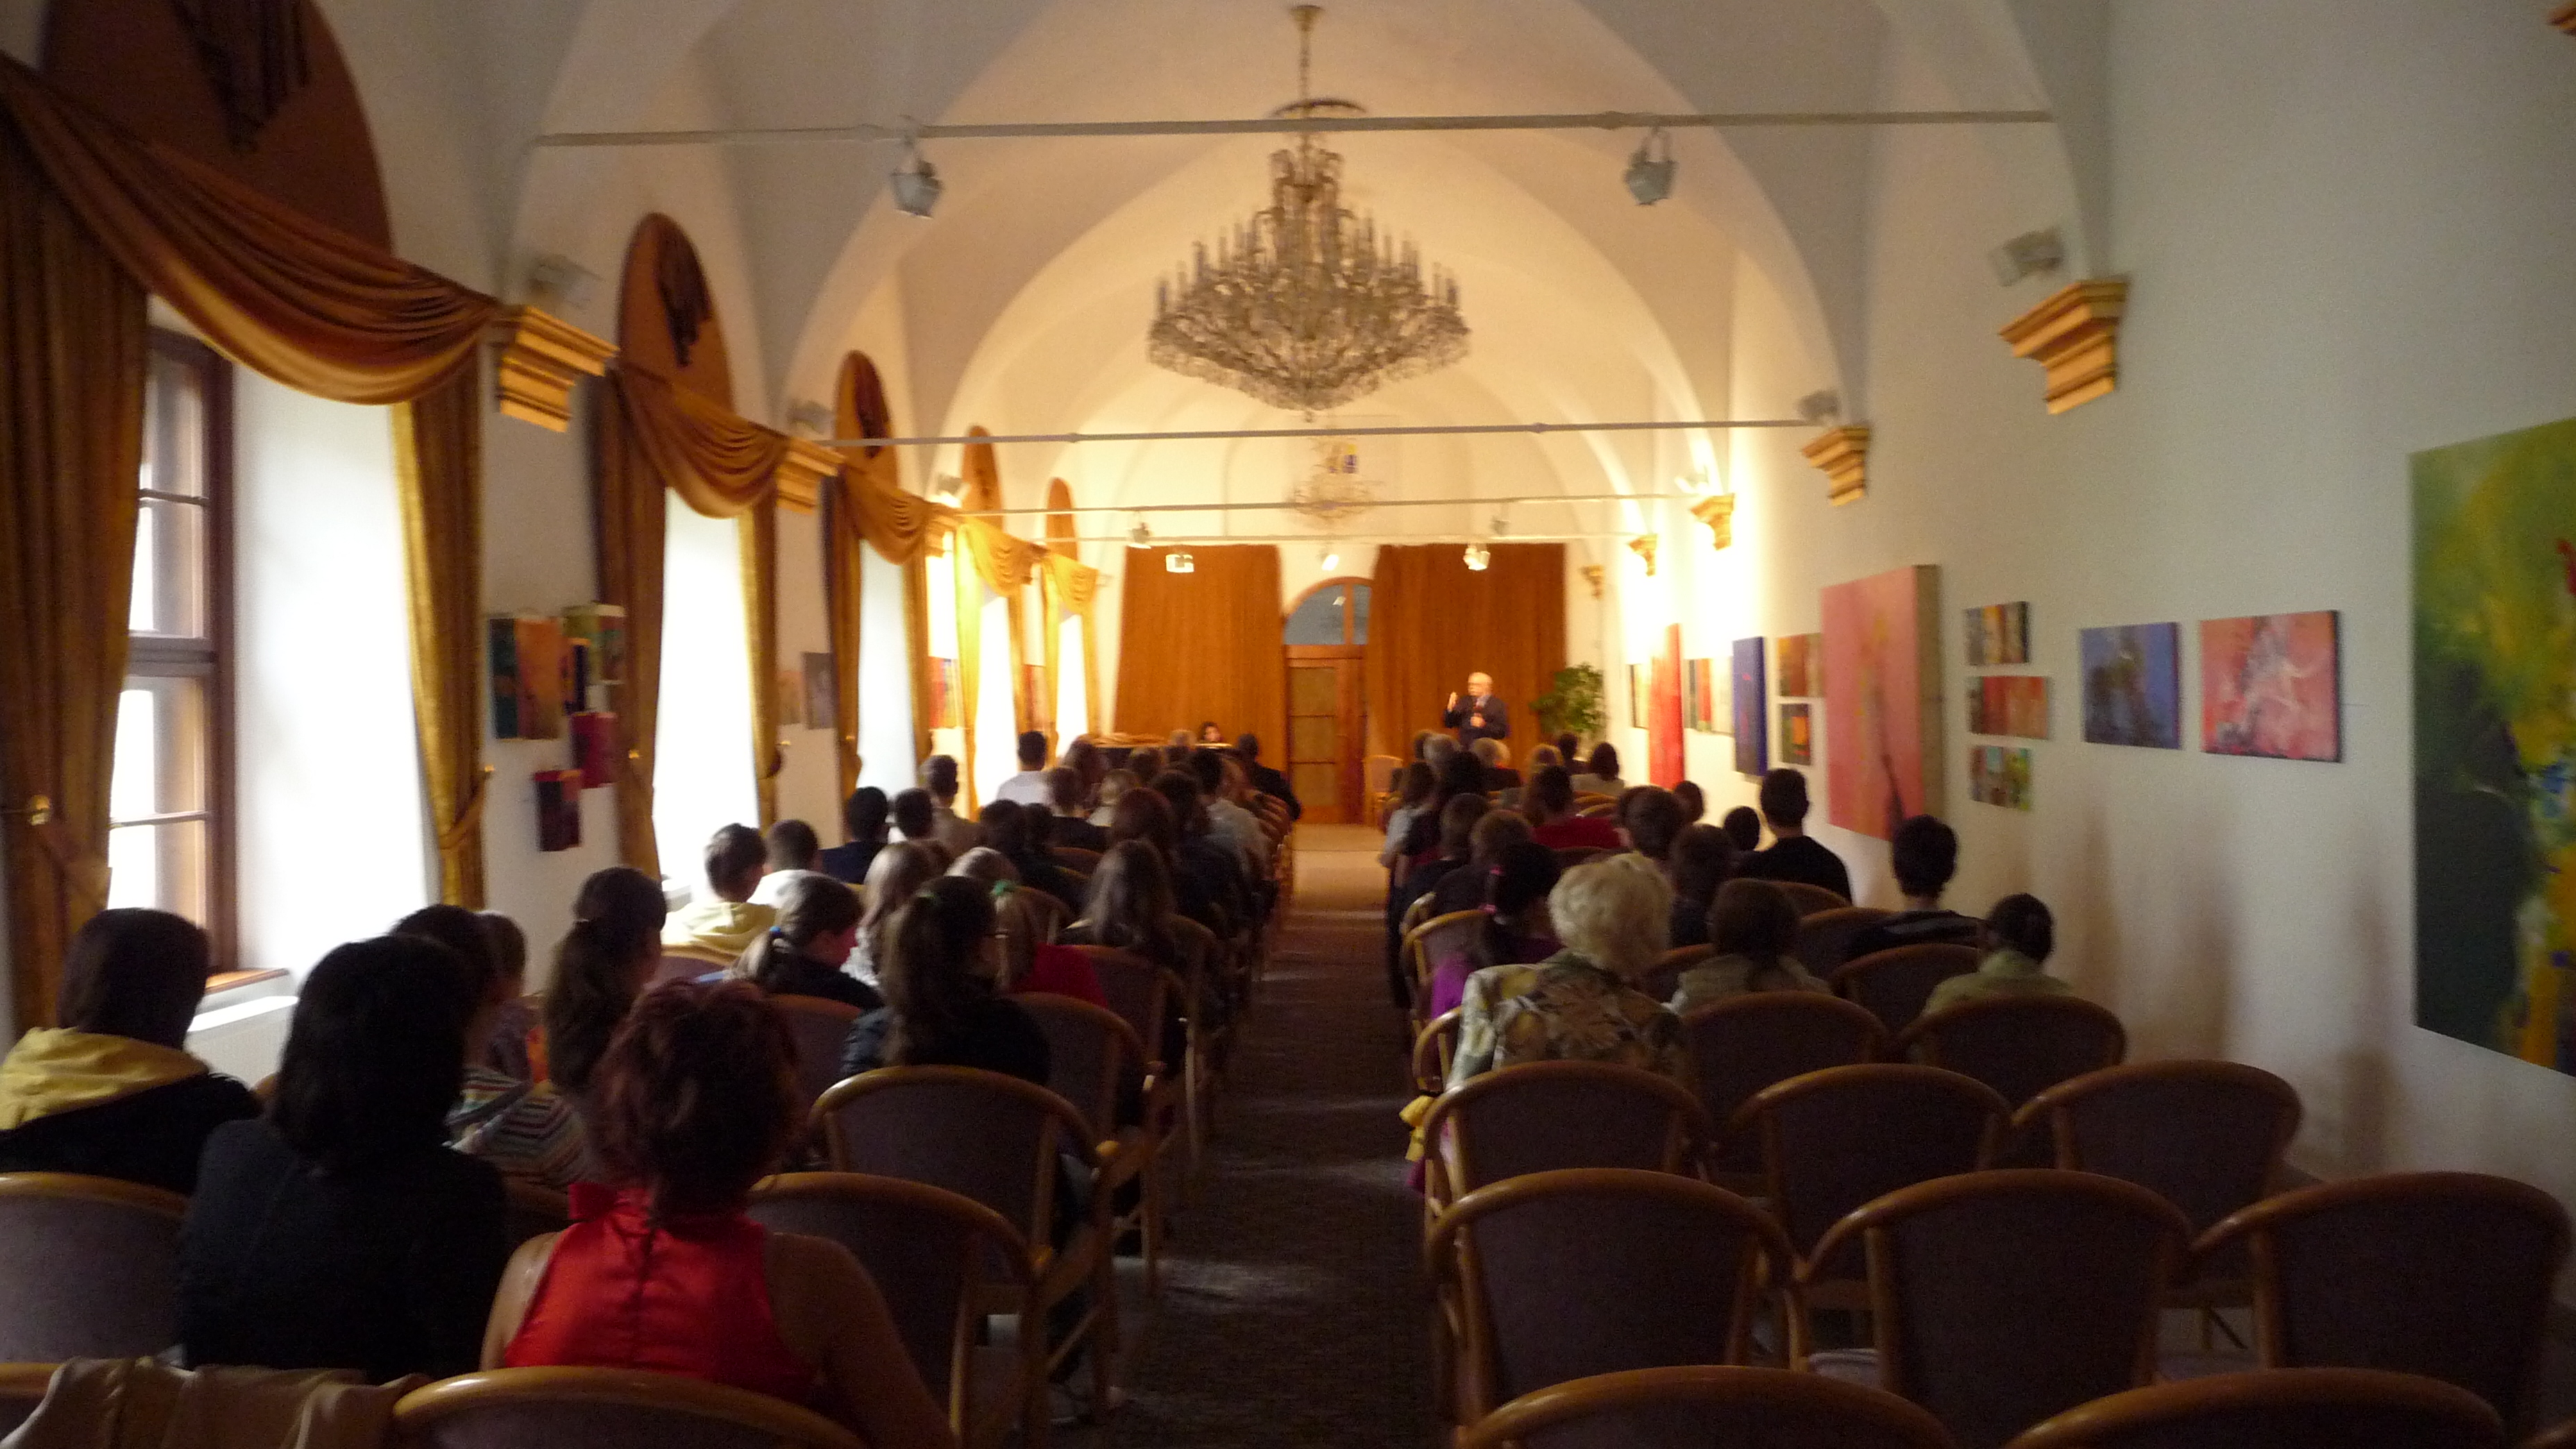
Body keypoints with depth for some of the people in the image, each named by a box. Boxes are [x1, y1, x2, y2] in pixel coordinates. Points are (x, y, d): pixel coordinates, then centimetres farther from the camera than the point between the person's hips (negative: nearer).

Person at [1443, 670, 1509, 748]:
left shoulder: (1499, 705, 0)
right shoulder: (1464, 702, 11)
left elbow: (1503, 732, -7)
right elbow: (1447, 724, 9)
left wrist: (1484, 725, -20)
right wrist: (1450, 709, -9)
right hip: (1463, 749, 3)